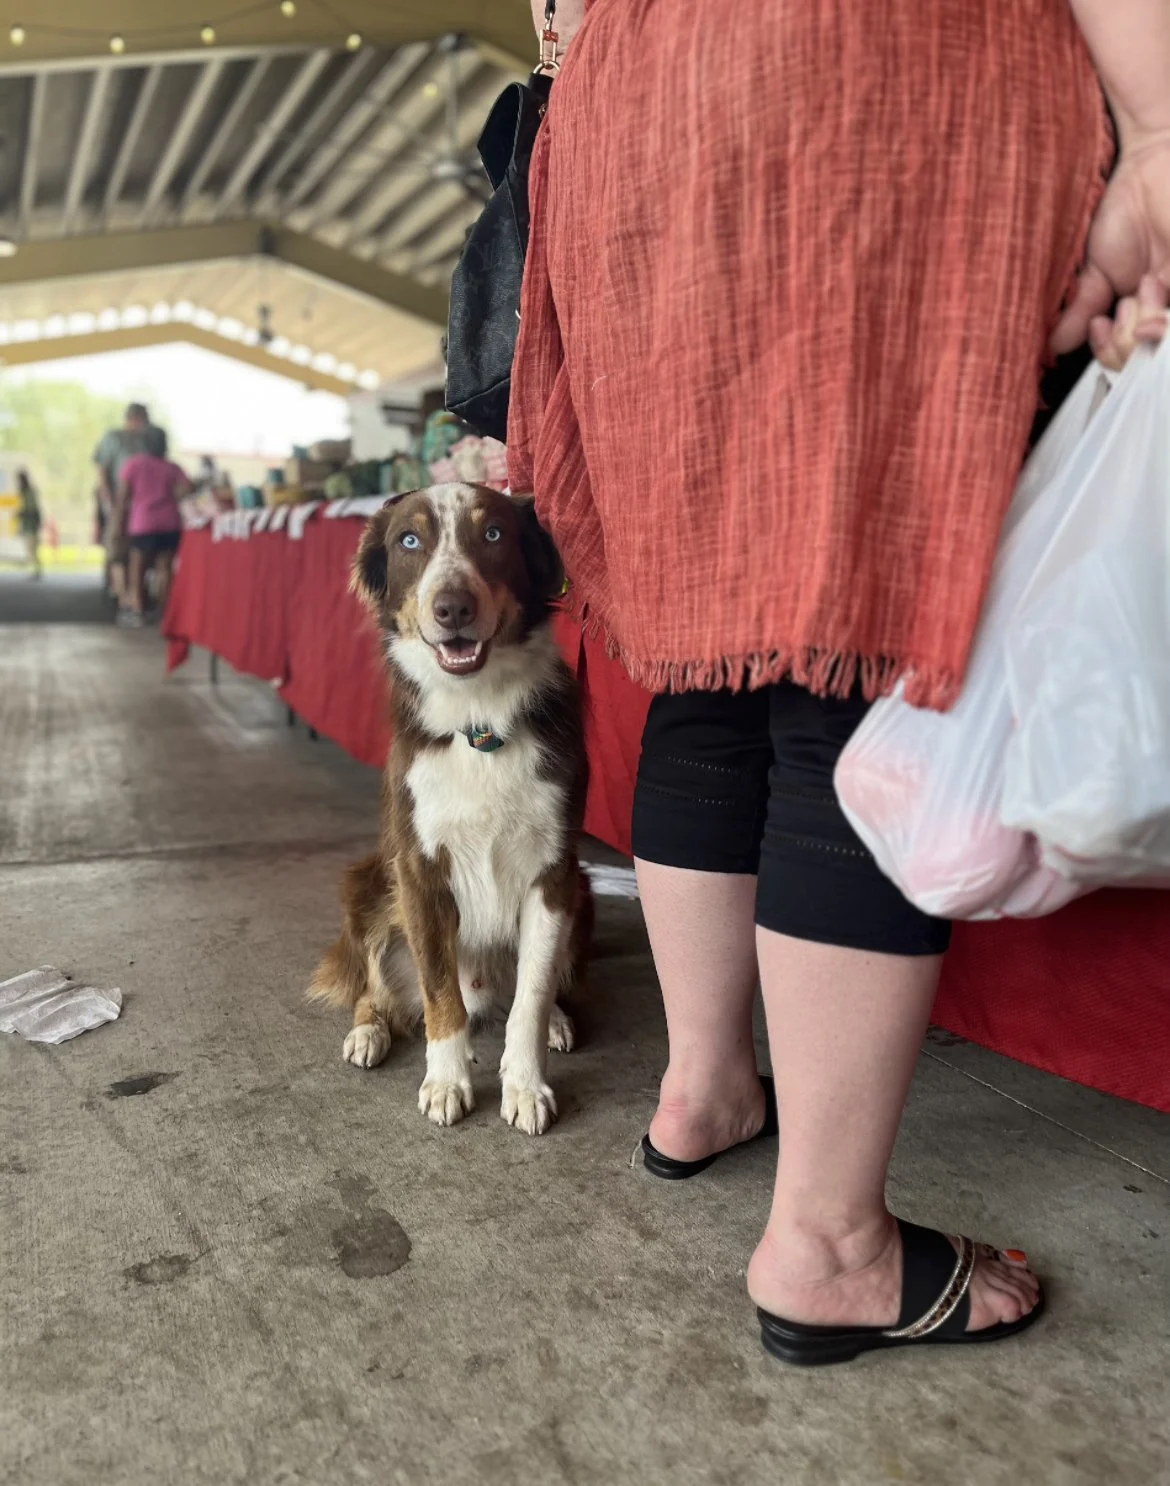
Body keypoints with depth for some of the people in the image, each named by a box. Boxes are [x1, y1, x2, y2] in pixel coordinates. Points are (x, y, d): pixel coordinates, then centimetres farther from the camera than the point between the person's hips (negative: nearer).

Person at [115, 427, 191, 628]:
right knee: (164, 568, 5)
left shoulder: (133, 464, 4)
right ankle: (165, 612, 4)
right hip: (170, 524, 2)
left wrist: (120, 521, 5)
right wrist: (171, 499, 7)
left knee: (138, 570, 5)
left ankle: (136, 610, -3)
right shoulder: (172, 467, 7)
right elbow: (186, 488, -8)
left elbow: (123, 496, -1)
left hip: (142, 524, -2)